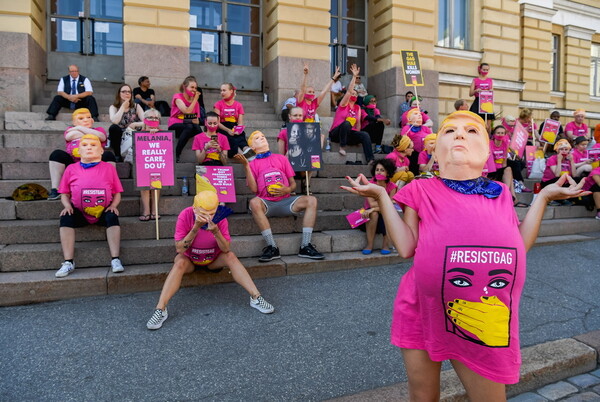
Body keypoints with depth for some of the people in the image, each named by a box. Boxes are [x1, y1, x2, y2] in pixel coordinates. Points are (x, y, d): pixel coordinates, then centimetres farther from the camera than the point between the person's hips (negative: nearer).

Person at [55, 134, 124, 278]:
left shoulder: (108, 168, 7)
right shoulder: (72, 169, 8)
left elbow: (117, 193, 7)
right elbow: (64, 194, 11)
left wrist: (113, 205, -11)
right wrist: (67, 206, -9)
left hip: (103, 212, -1)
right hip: (80, 213, 1)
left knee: (113, 217, -30)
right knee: (66, 218, -27)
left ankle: (115, 260, -28)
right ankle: (68, 263, -23)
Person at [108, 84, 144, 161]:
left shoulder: (136, 106, 3)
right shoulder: (113, 107, 1)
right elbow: (114, 121, -21)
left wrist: (135, 124, -25)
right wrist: (123, 107, -15)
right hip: (119, 137, 0)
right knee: (113, 127, -31)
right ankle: (118, 156, -19)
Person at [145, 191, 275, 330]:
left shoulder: (219, 218, -20)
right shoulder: (185, 216, -24)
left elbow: (226, 249, -21)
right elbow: (179, 249, -26)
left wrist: (216, 232, -39)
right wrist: (195, 228, -37)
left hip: (213, 259, 1)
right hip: (189, 259, -1)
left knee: (230, 256, -25)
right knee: (180, 263, -32)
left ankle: (256, 297, -26)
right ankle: (160, 309, -34)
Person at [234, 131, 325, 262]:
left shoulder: (281, 158, 19)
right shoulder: (253, 164, 13)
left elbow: (293, 183, 17)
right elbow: (254, 189, -3)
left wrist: (287, 190, -7)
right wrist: (246, 165, -8)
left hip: (285, 201, 3)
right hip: (266, 204, -2)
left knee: (311, 200, -21)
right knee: (254, 202, -36)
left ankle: (305, 246, -24)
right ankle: (272, 247, -34)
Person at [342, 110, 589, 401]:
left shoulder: (499, 194, 10)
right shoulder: (421, 190, 0)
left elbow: (520, 247, 7)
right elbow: (406, 248, -6)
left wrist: (543, 197, 9)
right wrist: (381, 197, -8)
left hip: (485, 321, 3)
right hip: (423, 310, -2)